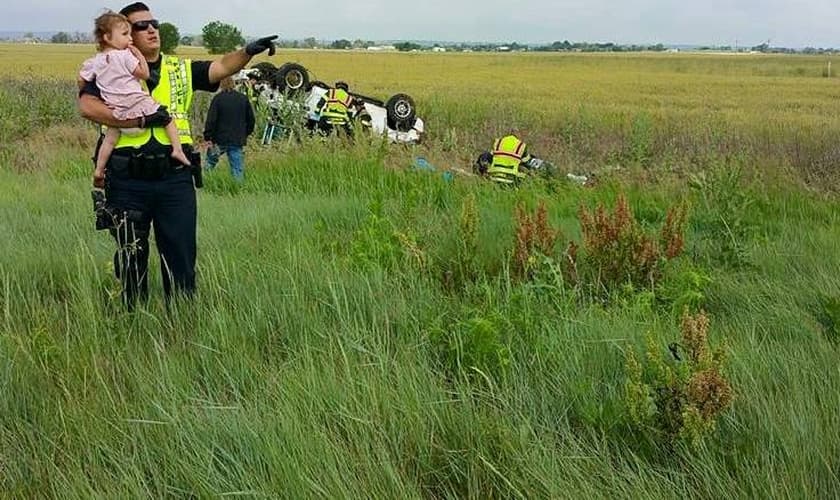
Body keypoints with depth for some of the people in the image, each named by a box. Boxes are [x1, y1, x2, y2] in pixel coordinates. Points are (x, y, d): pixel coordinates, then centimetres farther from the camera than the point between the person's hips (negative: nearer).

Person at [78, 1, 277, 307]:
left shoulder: (180, 70, 11)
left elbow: (221, 67, -3)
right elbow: (87, 107, -15)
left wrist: (247, 52, -23)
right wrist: (140, 119, -18)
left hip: (175, 179, 2)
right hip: (128, 181, -2)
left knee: (181, 256, 7)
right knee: (131, 259, 11)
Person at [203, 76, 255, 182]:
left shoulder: (217, 98, -8)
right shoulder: (243, 98, 6)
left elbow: (211, 120, -11)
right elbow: (251, 119, 13)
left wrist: (207, 137, -8)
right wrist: (246, 134, 23)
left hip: (220, 139, -3)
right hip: (238, 140, 3)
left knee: (211, 160, 16)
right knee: (237, 168, 5)